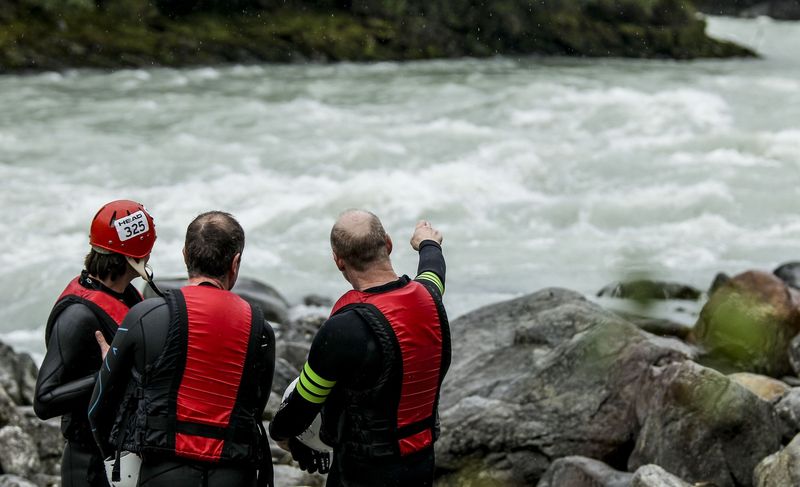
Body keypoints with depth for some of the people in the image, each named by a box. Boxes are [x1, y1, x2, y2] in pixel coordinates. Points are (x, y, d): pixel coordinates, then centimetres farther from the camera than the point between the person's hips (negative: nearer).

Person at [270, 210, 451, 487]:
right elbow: (433, 272, 24)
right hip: (423, 462, 7)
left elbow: (305, 400, -13)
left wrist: (280, 432, 9)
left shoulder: (345, 329, -27)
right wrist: (429, 243, 47)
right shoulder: (428, 298, -5)